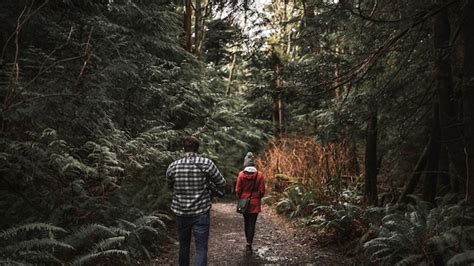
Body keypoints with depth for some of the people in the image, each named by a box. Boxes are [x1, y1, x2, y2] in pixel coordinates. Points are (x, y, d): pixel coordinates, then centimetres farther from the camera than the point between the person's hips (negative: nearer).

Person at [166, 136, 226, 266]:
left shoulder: (173, 166, -2)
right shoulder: (206, 163, -12)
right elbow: (222, 184, -4)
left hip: (181, 213, 4)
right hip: (201, 213, -3)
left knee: (184, 245, 21)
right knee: (201, 248, 1)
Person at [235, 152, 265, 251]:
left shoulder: (241, 174, -9)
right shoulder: (259, 175, -9)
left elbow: (237, 190, -4)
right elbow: (262, 191, -5)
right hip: (255, 203, -1)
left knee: (246, 222, 17)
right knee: (252, 224, 3)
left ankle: (248, 242, 26)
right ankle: (249, 243, -9)